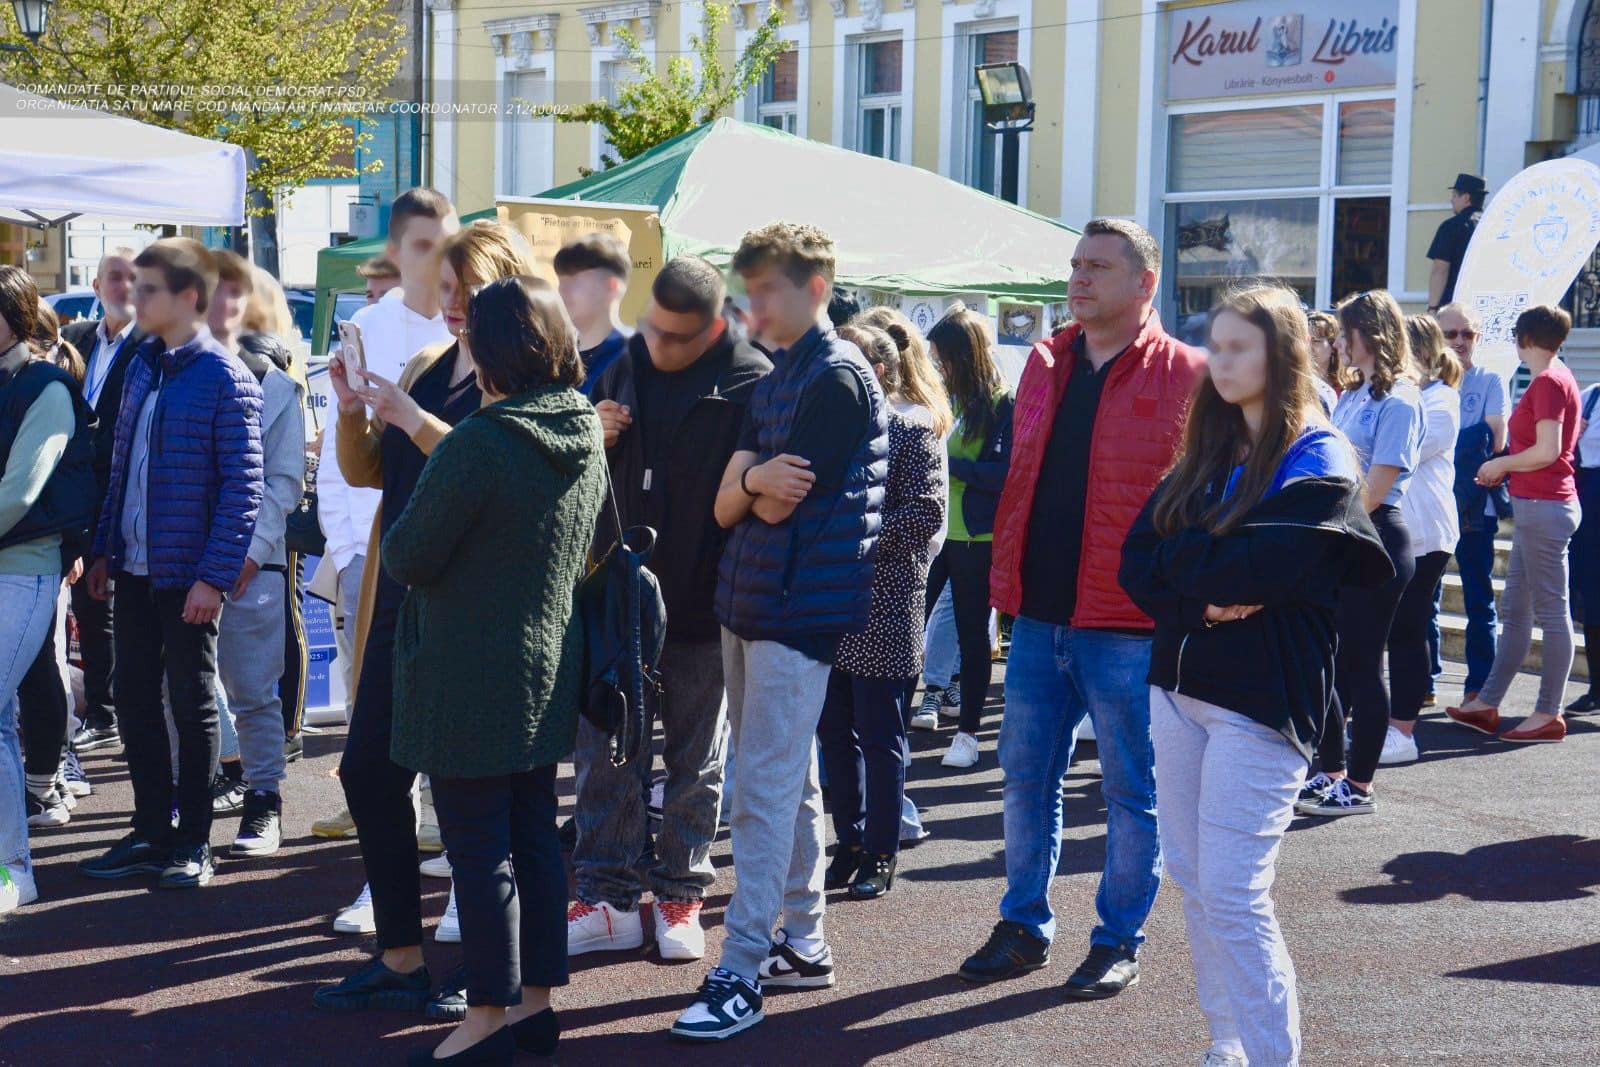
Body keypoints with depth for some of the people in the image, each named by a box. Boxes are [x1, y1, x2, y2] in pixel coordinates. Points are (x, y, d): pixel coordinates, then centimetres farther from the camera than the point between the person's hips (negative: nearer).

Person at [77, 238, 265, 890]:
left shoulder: (224, 379, -12)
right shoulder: (143, 367, 10)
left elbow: (243, 487, -15)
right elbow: (122, 467, 15)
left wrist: (214, 575, -19)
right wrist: (104, 549, 11)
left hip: (188, 575, -7)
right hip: (134, 569, 7)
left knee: (193, 706, 4)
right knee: (133, 700, 11)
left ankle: (192, 845, 15)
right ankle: (151, 834, 23)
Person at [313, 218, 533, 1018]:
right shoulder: (427, 367, 14)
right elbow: (366, 471, 16)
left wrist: (410, 417, -24)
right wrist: (354, 409, -1)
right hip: (403, 597, 8)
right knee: (368, 773, 10)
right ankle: (399, 958, 22)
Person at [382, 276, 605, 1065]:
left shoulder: (475, 444, -22)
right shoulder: (585, 436, 3)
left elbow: (406, 559, -14)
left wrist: (401, 527, 6)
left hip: (469, 680, -8)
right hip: (548, 674, 8)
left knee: (480, 850, 1)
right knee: (534, 834, 15)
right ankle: (536, 1000, 23)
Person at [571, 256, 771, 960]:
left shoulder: (750, 384, -10)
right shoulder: (623, 368, 6)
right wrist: (592, 440, -6)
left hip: (701, 605, -4)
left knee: (696, 761, 11)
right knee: (603, 753, 6)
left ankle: (680, 895, 23)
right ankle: (609, 898, 16)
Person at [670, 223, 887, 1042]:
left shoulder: (837, 378, -11)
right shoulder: (774, 380, 15)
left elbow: (781, 504, -15)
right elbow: (728, 505, 8)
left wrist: (751, 481, 4)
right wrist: (753, 480, -12)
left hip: (799, 606, -9)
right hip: (750, 601, 9)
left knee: (766, 792, -9)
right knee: (788, 783, 15)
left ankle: (741, 974, -7)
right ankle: (802, 944, 24)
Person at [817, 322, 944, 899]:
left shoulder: (913, 426, -5)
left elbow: (927, 510, -14)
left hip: (883, 603, -6)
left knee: (878, 735, 1)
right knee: (834, 730, 10)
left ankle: (880, 855, 12)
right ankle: (850, 844, 21)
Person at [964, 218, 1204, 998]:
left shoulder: (1185, 377, -7)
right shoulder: (1045, 365, 11)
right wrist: (1007, 577, 13)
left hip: (1129, 625, -6)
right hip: (1039, 614, 6)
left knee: (1131, 790, 6)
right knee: (1026, 776, 13)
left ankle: (1119, 941, 19)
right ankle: (1024, 926, 26)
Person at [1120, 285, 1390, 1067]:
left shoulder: (1318, 461, -7)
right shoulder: (1202, 457, 13)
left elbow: (1264, 566, -21)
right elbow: (1137, 564, 4)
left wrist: (1179, 559, -5)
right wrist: (1203, 598, -13)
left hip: (1260, 702, -7)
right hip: (1179, 686, 7)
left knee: (1231, 894, -9)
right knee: (1191, 879, 10)